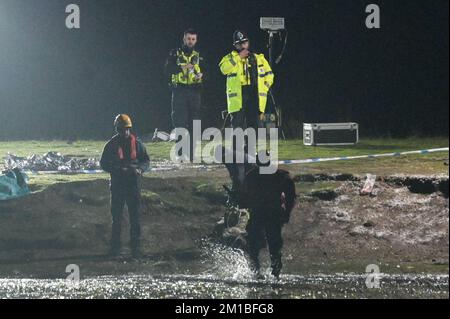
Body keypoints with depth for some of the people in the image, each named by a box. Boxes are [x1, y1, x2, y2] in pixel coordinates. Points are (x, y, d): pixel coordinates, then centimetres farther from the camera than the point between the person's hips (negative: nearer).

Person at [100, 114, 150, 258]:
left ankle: (136, 247, 4)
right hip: (117, 185, 0)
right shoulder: (111, 145, 1)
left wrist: (140, 169, -14)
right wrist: (118, 170, -15)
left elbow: (146, 160, 8)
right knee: (116, 217, 4)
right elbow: (104, 164, 1)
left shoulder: (136, 143, 3)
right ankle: (115, 247, 11)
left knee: (135, 217, -1)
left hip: (134, 184, 0)